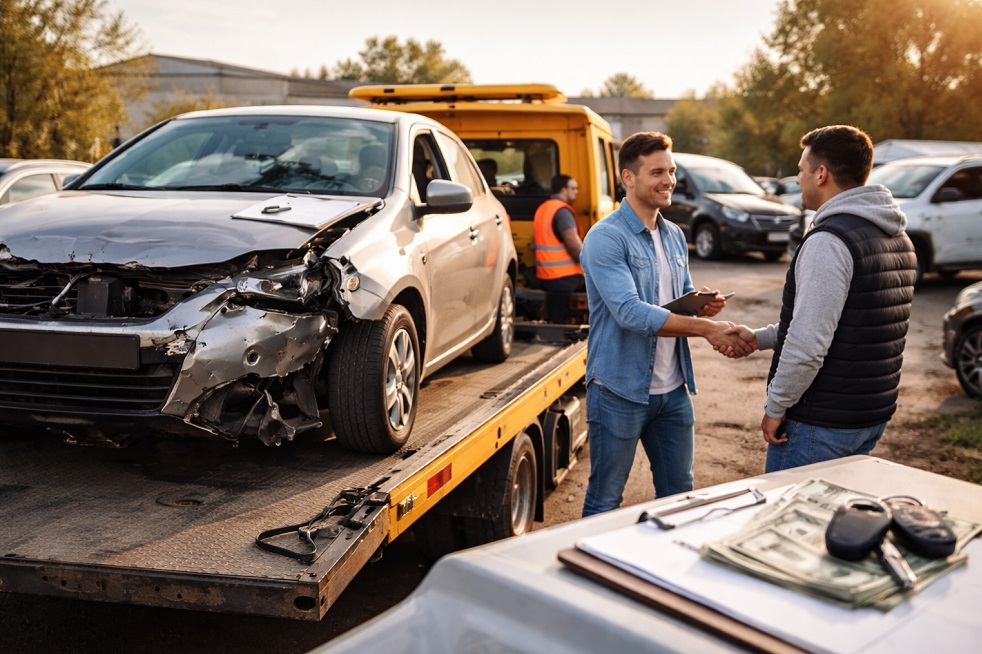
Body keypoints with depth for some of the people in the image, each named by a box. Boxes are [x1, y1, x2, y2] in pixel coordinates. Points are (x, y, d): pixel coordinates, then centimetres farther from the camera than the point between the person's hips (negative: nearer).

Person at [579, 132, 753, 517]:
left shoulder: (674, 236, 12)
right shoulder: (606, 238, -14)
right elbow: (630, 312, -25)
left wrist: (705, 306, -4)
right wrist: (705, 328, -28)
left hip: (673, 390, 7)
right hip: (620, 390, -7)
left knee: (679, 494, 17)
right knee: (605, 502, 6)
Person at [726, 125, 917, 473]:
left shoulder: (829, 242, -20)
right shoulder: (898, 239, 11)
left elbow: (809, 343, -26)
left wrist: (775, 407, -13)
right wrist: (760, 337, 18)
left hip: (821, 423, -9)